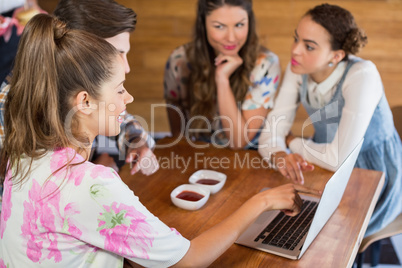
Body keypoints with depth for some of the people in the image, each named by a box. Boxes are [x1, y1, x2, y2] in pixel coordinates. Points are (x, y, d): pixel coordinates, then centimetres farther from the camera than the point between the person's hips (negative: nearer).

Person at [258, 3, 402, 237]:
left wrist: (292, 142, -14)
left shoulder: (362, 76, -30)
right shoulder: (299, 69, -11)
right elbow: (271, 134, -12)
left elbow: (339, 158, -31)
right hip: (330, 171, 6)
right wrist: (279, 155, -35)